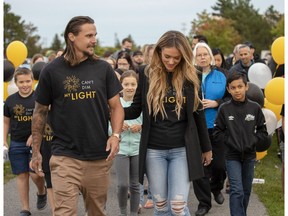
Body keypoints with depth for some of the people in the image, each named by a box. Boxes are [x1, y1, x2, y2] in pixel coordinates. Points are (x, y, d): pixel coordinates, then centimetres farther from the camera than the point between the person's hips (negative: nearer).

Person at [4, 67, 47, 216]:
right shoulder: (11, 100, 5)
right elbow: (6, 122, 13)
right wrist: (4, 141, 6)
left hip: (36, 142, -3)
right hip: (17, 144, 3)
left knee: (35, 174, -8)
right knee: (22, 175, 6)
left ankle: (42, 192, 27)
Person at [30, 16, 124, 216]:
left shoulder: (103, 68, 3)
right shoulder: (52, 71, -2)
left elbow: (116, 106, 7)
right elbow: (40, 113, 6)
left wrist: (116, 135, -11)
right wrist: (36, 151, 6)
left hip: (100, 157, 3)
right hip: (65, 157, -2)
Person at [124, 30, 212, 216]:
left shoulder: (190, 77, 0)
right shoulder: (147, 75, -1)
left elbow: (198, 114, 8)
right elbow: (135, 110, 1)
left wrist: (206, 147, 13)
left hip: (182, 149, -1)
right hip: (154, 150, 1)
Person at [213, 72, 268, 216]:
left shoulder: (255, 107, -4)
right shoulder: (224, 109, -8)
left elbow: (263, 131, 3)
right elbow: (217, 132, -3)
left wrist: (252, 141, -11)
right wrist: (231, 141, -13)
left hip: (249, 155, 2)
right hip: (232, 156, -2)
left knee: (246, 190, 13)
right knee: (237, 191, -11)